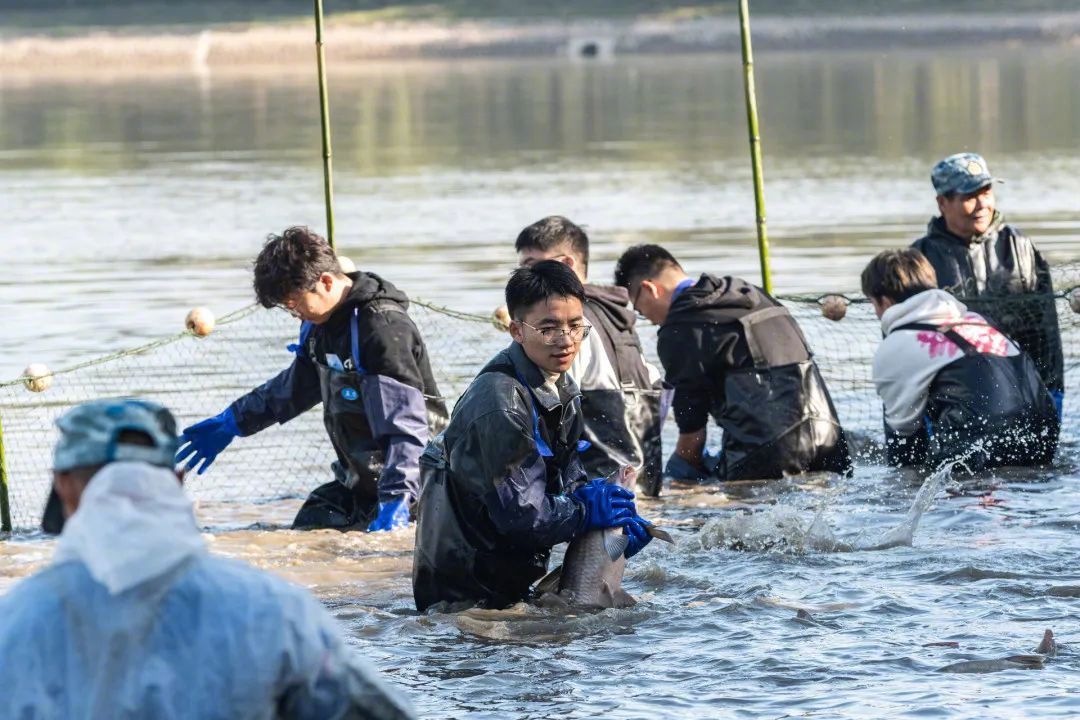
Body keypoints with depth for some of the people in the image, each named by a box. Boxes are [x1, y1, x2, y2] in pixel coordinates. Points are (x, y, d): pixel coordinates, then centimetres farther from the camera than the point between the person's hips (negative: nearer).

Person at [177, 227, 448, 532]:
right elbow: (294, 386, 28)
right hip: (356, 483, 9)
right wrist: (231, 422, 35)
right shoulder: (319, 324, 7)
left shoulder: (383, 327, -23)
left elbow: (406, 425, -29)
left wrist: (396, 500, -37)